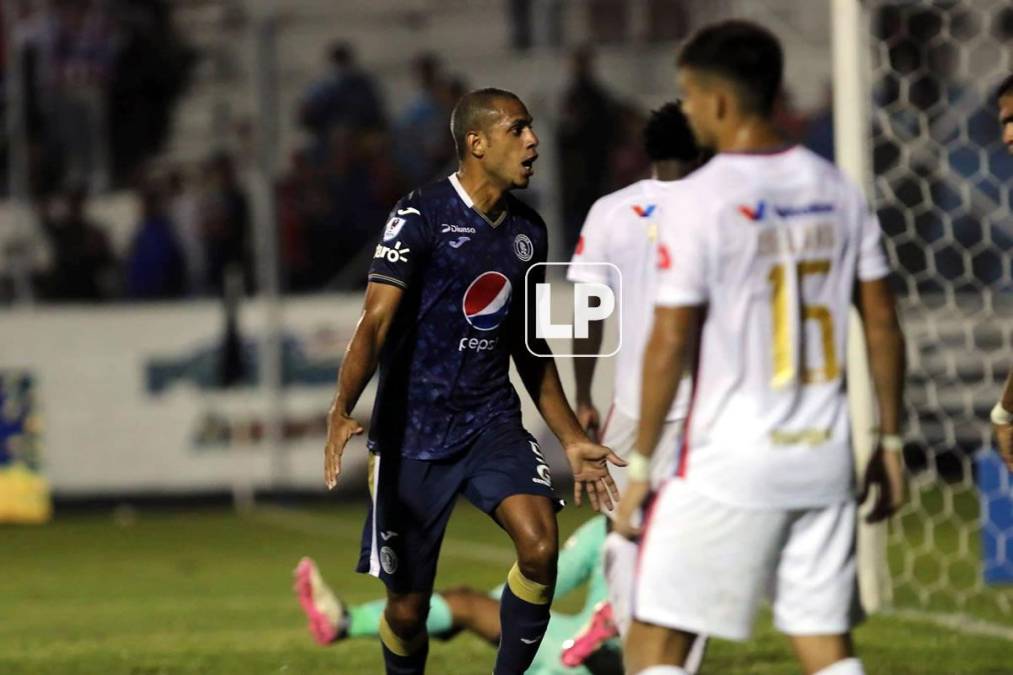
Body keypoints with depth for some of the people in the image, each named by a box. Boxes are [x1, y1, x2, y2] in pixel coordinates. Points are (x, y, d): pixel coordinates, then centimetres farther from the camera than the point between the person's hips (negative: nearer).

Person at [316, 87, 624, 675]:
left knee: (540, 546, -22)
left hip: (491, 422, 4)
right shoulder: (421, 217, -10)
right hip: (413, 430, -4)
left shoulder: (528, 231, 9)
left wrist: (573, 440, 19)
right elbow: (377, 320, -18)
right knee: (408, 608, 1)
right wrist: (342, 412, -32)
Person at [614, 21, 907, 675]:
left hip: (729, 462, -6)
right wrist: (890, 441, 17)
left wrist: (640, 464, -5)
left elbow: (671, 343, -12)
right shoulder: (837, 190, 7)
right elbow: (883, 324, 9)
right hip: (824, 455, 6)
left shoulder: (701, 198, -11)